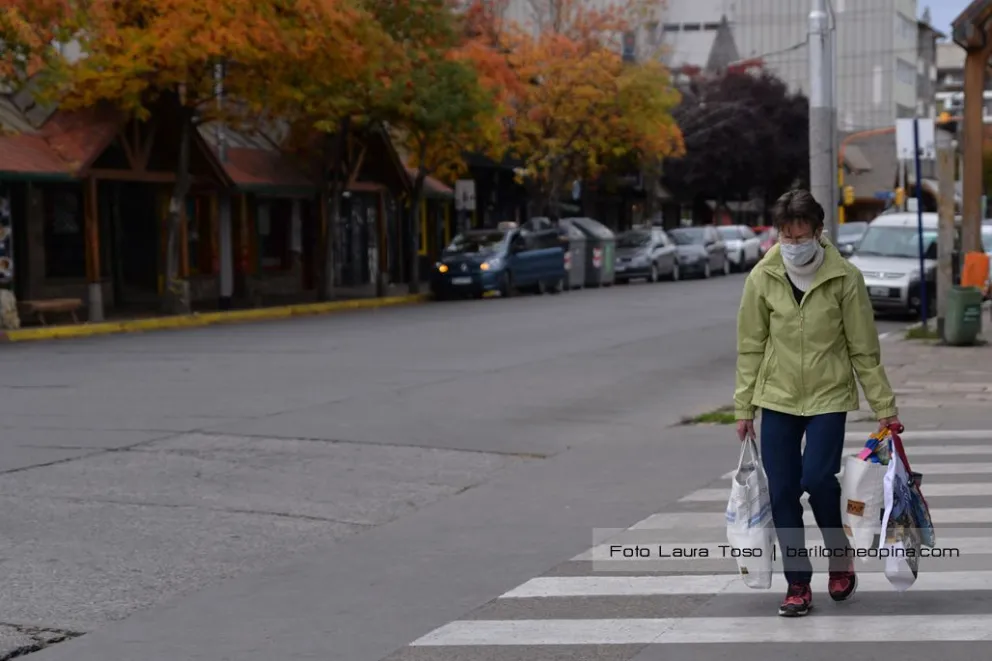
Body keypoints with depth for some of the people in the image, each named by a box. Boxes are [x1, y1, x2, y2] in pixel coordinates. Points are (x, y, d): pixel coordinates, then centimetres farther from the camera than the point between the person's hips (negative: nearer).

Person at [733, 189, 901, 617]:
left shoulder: (845, 278, -10)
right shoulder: (762, 278, -4)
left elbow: (864, 348, -3)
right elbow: (750, 347, 4)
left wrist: (885, 406, -1)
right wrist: (744, 408, 4)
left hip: (829, 395, -2)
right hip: (777, 398, 2)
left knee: (818, 479, -16)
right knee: (782, 491, 0)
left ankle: (840, 553, 12)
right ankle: (798, 585, 10)